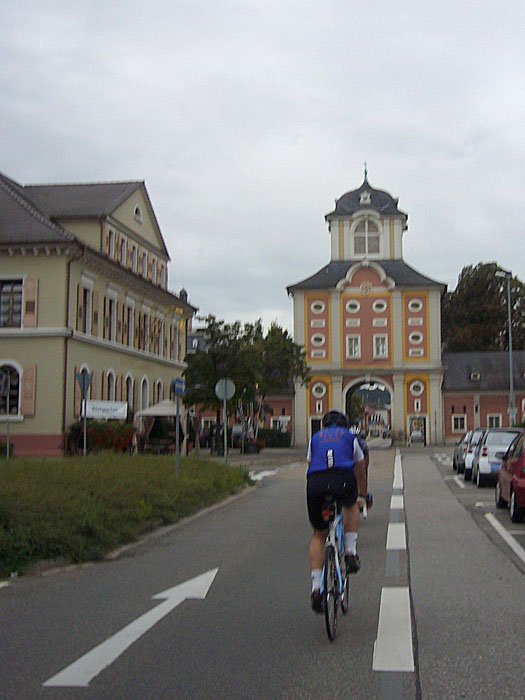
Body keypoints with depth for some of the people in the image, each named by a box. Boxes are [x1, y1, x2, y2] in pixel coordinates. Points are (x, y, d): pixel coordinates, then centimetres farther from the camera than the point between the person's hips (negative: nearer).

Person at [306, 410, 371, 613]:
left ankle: (316, 588, 6)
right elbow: (360, 472, 38)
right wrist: (365, 494, 54)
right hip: (343, 480, -1)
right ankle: (351, 552, 21)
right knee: (351, 507, 35)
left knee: (318, 535, 16)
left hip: (315, 483, 1)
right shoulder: (351, 438, 29)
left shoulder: (315, 438, 32)